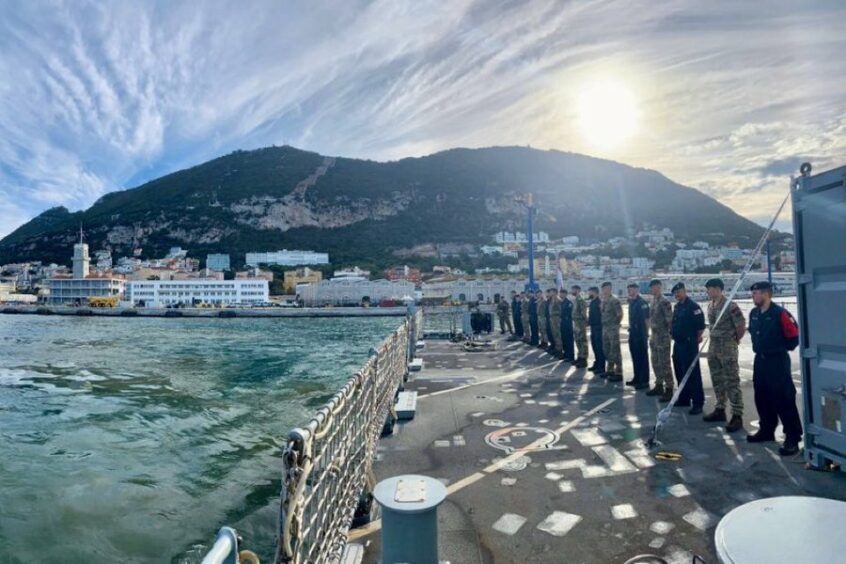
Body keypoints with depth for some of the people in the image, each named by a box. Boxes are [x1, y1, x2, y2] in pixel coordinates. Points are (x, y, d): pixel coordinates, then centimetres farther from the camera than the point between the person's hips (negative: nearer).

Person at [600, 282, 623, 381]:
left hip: (613, 329, -9)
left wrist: (616, 324, -8)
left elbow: (620, 314, -16)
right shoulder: (603, 300, 11)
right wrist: (604, 324, 13)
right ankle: (610, 370, 27)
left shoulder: (614, 300, -14)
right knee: (607, 350, 15)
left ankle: (618, 373, 1)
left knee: (615, 351, -5)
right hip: (605, 328, 9)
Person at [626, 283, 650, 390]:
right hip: (633, 333, 9)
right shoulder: (631, 302, 12)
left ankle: (644, 381, 5)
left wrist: (646, 334, -16)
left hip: (641, 334, -8)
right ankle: (637, 378, 24)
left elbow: (647, 319, -15)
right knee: (635, 357, 14)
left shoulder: (642, 303, -13)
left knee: (642, 357, -2)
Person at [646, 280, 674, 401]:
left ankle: (669, 390, 3)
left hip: (663, 337, -9)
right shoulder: (654, 301, 13)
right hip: (654, 337, 9)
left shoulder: (664, 302, -14)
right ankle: (659, 386, 26)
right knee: (656, 363, 15)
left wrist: (671, 333, -14)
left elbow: (670, 320, -16)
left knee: (664, 364, -4)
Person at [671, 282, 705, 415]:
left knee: (693, 374, -6)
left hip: (689, 344, -9)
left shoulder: (693, 306, -13)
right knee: (680, 373, 15)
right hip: (677, 344, 9)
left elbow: (701, 325, -15)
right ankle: (684, 398, 27)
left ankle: (698, 403, 1)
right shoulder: (677, 307, 14)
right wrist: (674, 336, 16)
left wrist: (696, 338, -5)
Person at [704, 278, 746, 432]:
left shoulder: (730, 306, -15)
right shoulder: (710, 305, 9)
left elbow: (741, 326, -12)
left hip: (727, 348, -8)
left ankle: (737, 416, 1)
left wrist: (734, 340, -1)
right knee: (717, 380, 15)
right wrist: (714, 339, 13)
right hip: (713, 347, 8)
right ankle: (720, 409, 26)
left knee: (732, 382, -5)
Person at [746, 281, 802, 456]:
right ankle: (766, 430, 29)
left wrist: (781, 348, -1)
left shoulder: (780, 313, -17)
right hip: (760, 361, 8)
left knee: (784, 400, -6)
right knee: (762, 398, 15)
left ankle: (792, 438, 2)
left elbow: (794, 336, -12)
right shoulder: (754, 313, 7)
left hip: (777, 362, -8)